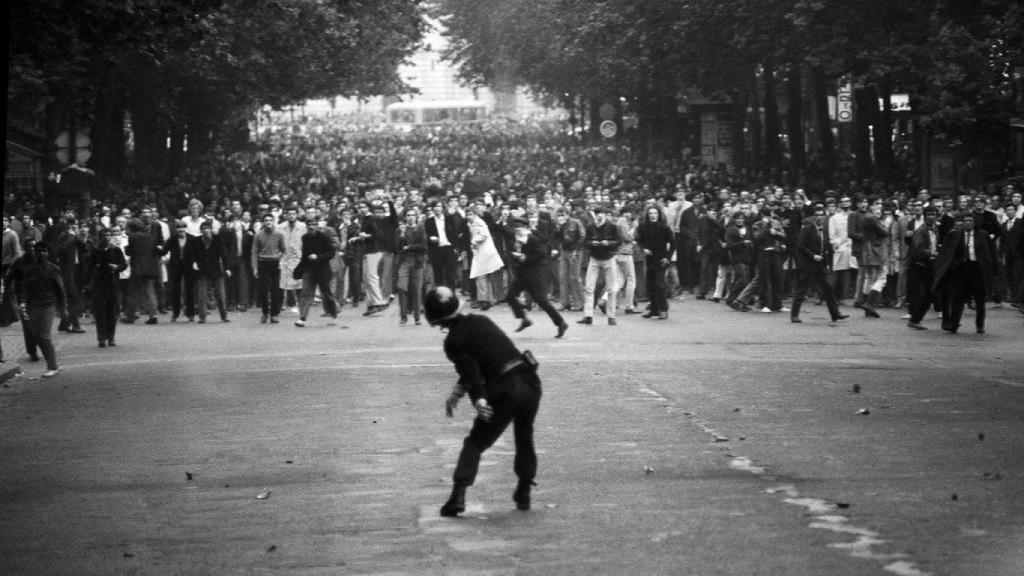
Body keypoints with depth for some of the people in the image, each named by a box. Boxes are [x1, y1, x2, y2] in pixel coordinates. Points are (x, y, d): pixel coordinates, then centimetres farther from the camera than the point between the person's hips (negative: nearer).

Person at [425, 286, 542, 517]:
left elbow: (470, 370, -17)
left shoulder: (454, 342, -4)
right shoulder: (481, 321, 18)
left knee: (475, 443, 7)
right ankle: (524, 494, 27)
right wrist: (458, 390, 23)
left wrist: (478, 399, -23)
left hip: (504, 391, -6)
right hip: (529, 381, 6)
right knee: (524, 437, 25)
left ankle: (458, 495, -5)